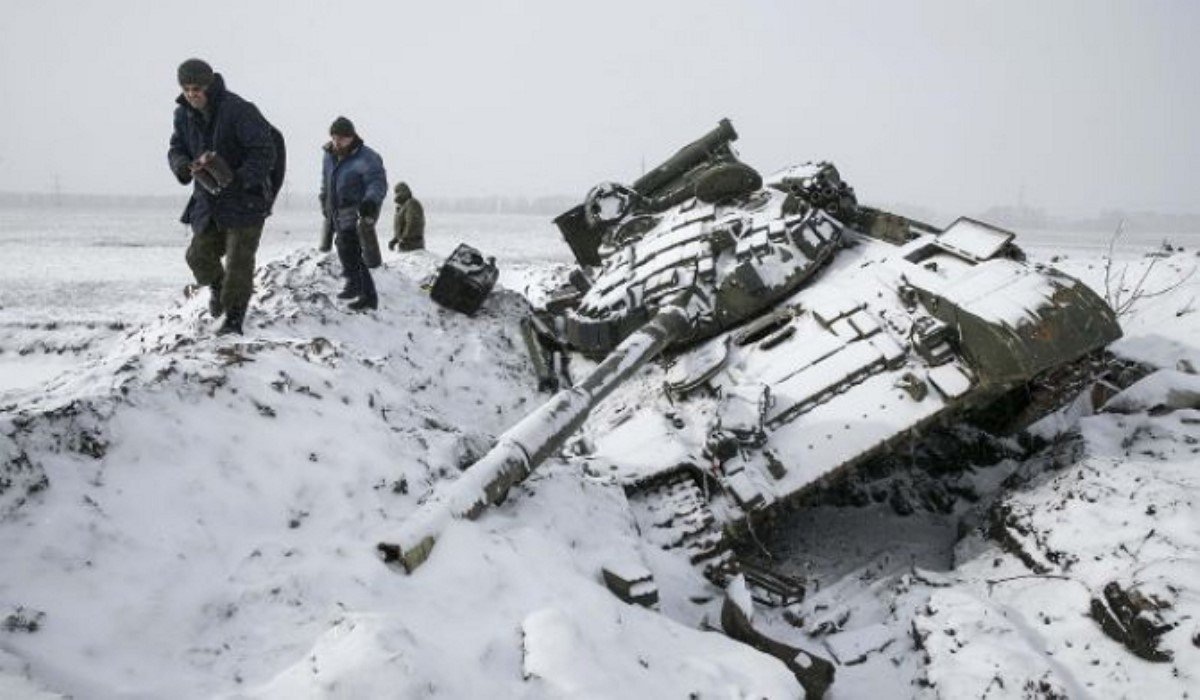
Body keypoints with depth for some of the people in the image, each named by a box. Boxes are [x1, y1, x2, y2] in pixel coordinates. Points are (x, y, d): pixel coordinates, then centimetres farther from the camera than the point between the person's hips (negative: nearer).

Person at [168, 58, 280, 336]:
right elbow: (176, 149, 10)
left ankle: (234, 318, 5)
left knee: (238, 259, -6)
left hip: (245, 198, -6)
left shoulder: (239, 110, -20)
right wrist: (183, 167, -15)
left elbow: (265, 152, -21)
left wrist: (238, 180, -32)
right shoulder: (184, 115, 2)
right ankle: (218, 287, 36)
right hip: (208, 198, 6)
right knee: (200, 255, 4)